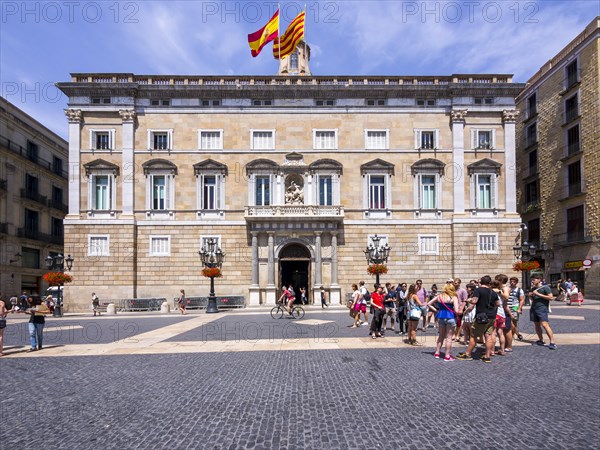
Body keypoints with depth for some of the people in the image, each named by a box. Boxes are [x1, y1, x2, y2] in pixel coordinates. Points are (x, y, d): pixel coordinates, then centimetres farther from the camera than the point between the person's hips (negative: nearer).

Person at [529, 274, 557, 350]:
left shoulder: (545, 287, -4)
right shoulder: (533, 289, 18)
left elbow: (550, 297, -13)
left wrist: (538, 294, -15)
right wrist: (530, 295, 6)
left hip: (542, 309, -7)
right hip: (533, 309, 7)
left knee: (544, 325, -17)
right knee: (537, 325, 9)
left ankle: (552, 342, -15)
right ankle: (541, 340, 19)